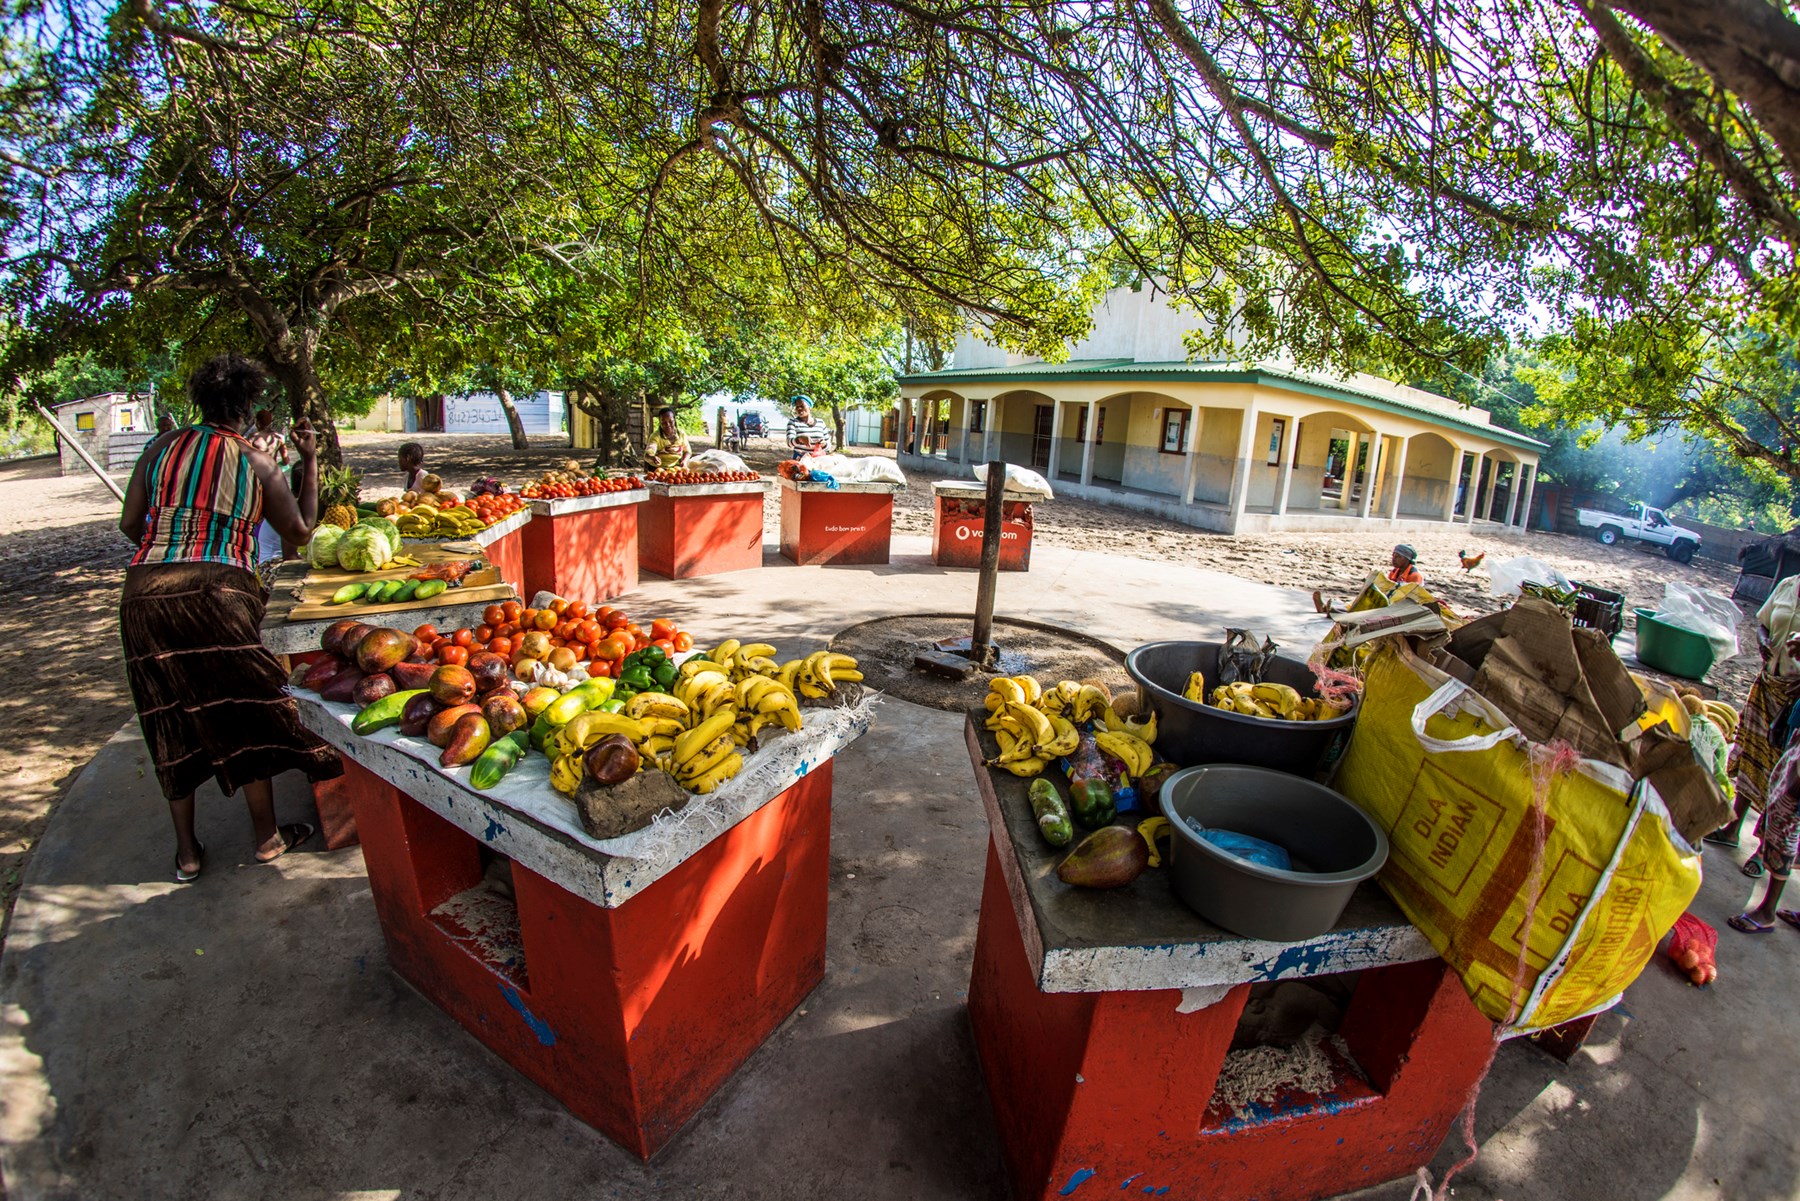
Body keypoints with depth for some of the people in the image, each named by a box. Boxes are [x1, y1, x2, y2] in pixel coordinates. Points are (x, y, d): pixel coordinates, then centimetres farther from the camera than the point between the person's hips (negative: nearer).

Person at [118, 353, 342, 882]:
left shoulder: (162, 447, 11)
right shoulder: (256, 462, 3)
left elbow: (129, 524, 14)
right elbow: (299, 530, 14)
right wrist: (310, 462, 19)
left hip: (143, 594, 4)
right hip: (217, 592, -4)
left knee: (171, 721, 13)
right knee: (243, 714, 7)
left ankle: (187, 852, 22)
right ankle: (268, 836, 17)